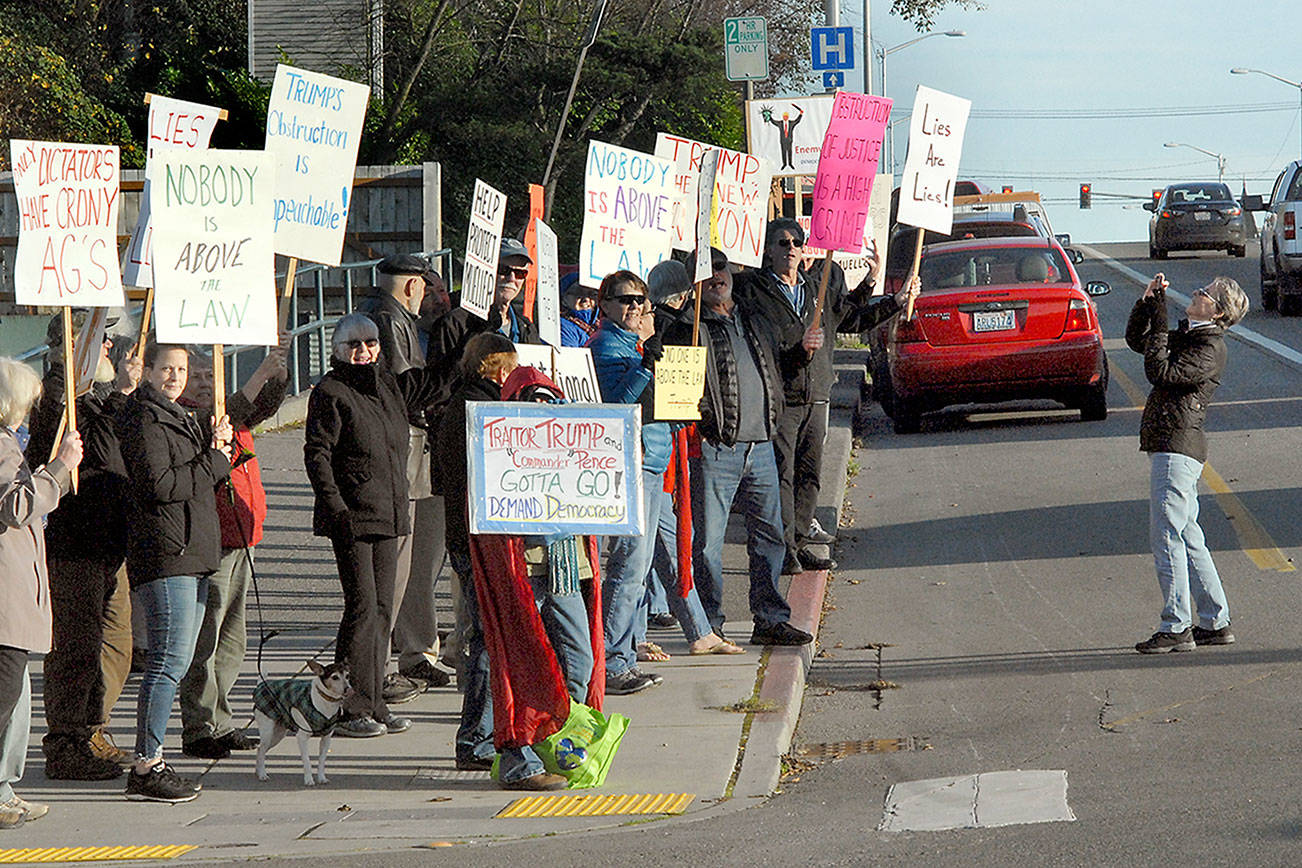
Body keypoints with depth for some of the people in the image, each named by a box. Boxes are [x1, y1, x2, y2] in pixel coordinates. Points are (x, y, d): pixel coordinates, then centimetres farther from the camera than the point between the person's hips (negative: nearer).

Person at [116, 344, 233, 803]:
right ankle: (145, 769, -13)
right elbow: (160, 485, -19)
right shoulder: (144, 419, -10)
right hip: (164, 557, -10)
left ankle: (151, 761, 14)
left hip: (190, 556, 10)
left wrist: (215, 451, 3)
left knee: (175, 661, 11)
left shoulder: (176, 417, 21)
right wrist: (214, 461, -10)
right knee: (169, 661, -13)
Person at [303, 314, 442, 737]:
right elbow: (317, 454, -10)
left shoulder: (391, 386, 14)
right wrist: (336, 507, -18)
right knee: (362, 606, -10)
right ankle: (350, 710, -6)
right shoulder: (330, 393, -6)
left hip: (388, 514, 7)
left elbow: (434, 379, 27)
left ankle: (372, 704, 13)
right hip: (352, 517, -7)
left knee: (382, 607, 8)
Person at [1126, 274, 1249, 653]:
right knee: (1187, 537, 13)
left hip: (1178, 447, -10)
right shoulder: (1186, 334, 17)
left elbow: (1161, 373, -20)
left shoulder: (1211, 347, -12)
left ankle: (1176, 628, -10)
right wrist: (1148, 301, 10)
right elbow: (1136, 340, 24)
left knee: (1167, 534, -11)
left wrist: (1159, 325, -14)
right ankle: (1215, 623, 17)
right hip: (1167, 447, 10)